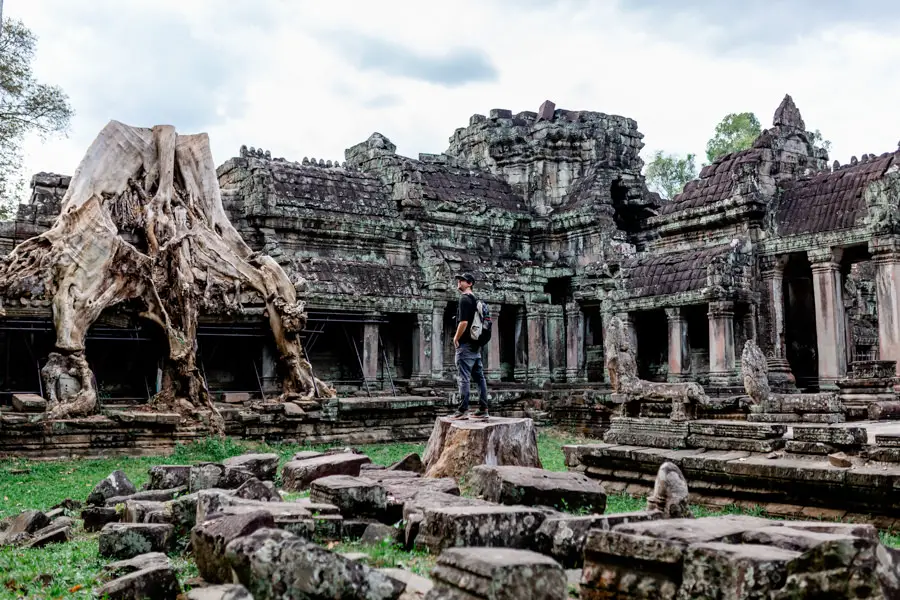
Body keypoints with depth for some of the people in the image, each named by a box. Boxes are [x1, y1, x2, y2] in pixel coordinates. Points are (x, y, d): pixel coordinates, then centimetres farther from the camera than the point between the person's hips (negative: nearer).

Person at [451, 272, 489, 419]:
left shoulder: (464, 299, -11)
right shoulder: (476, 299, 17)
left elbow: (464, 322, -21)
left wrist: (456, 338, -9)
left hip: (466, 344, -9)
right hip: (476, 344, 9)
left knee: (464, 378, -8)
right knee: (479, 377, 8)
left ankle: (463, 410, -8)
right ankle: (483, 409, 10)